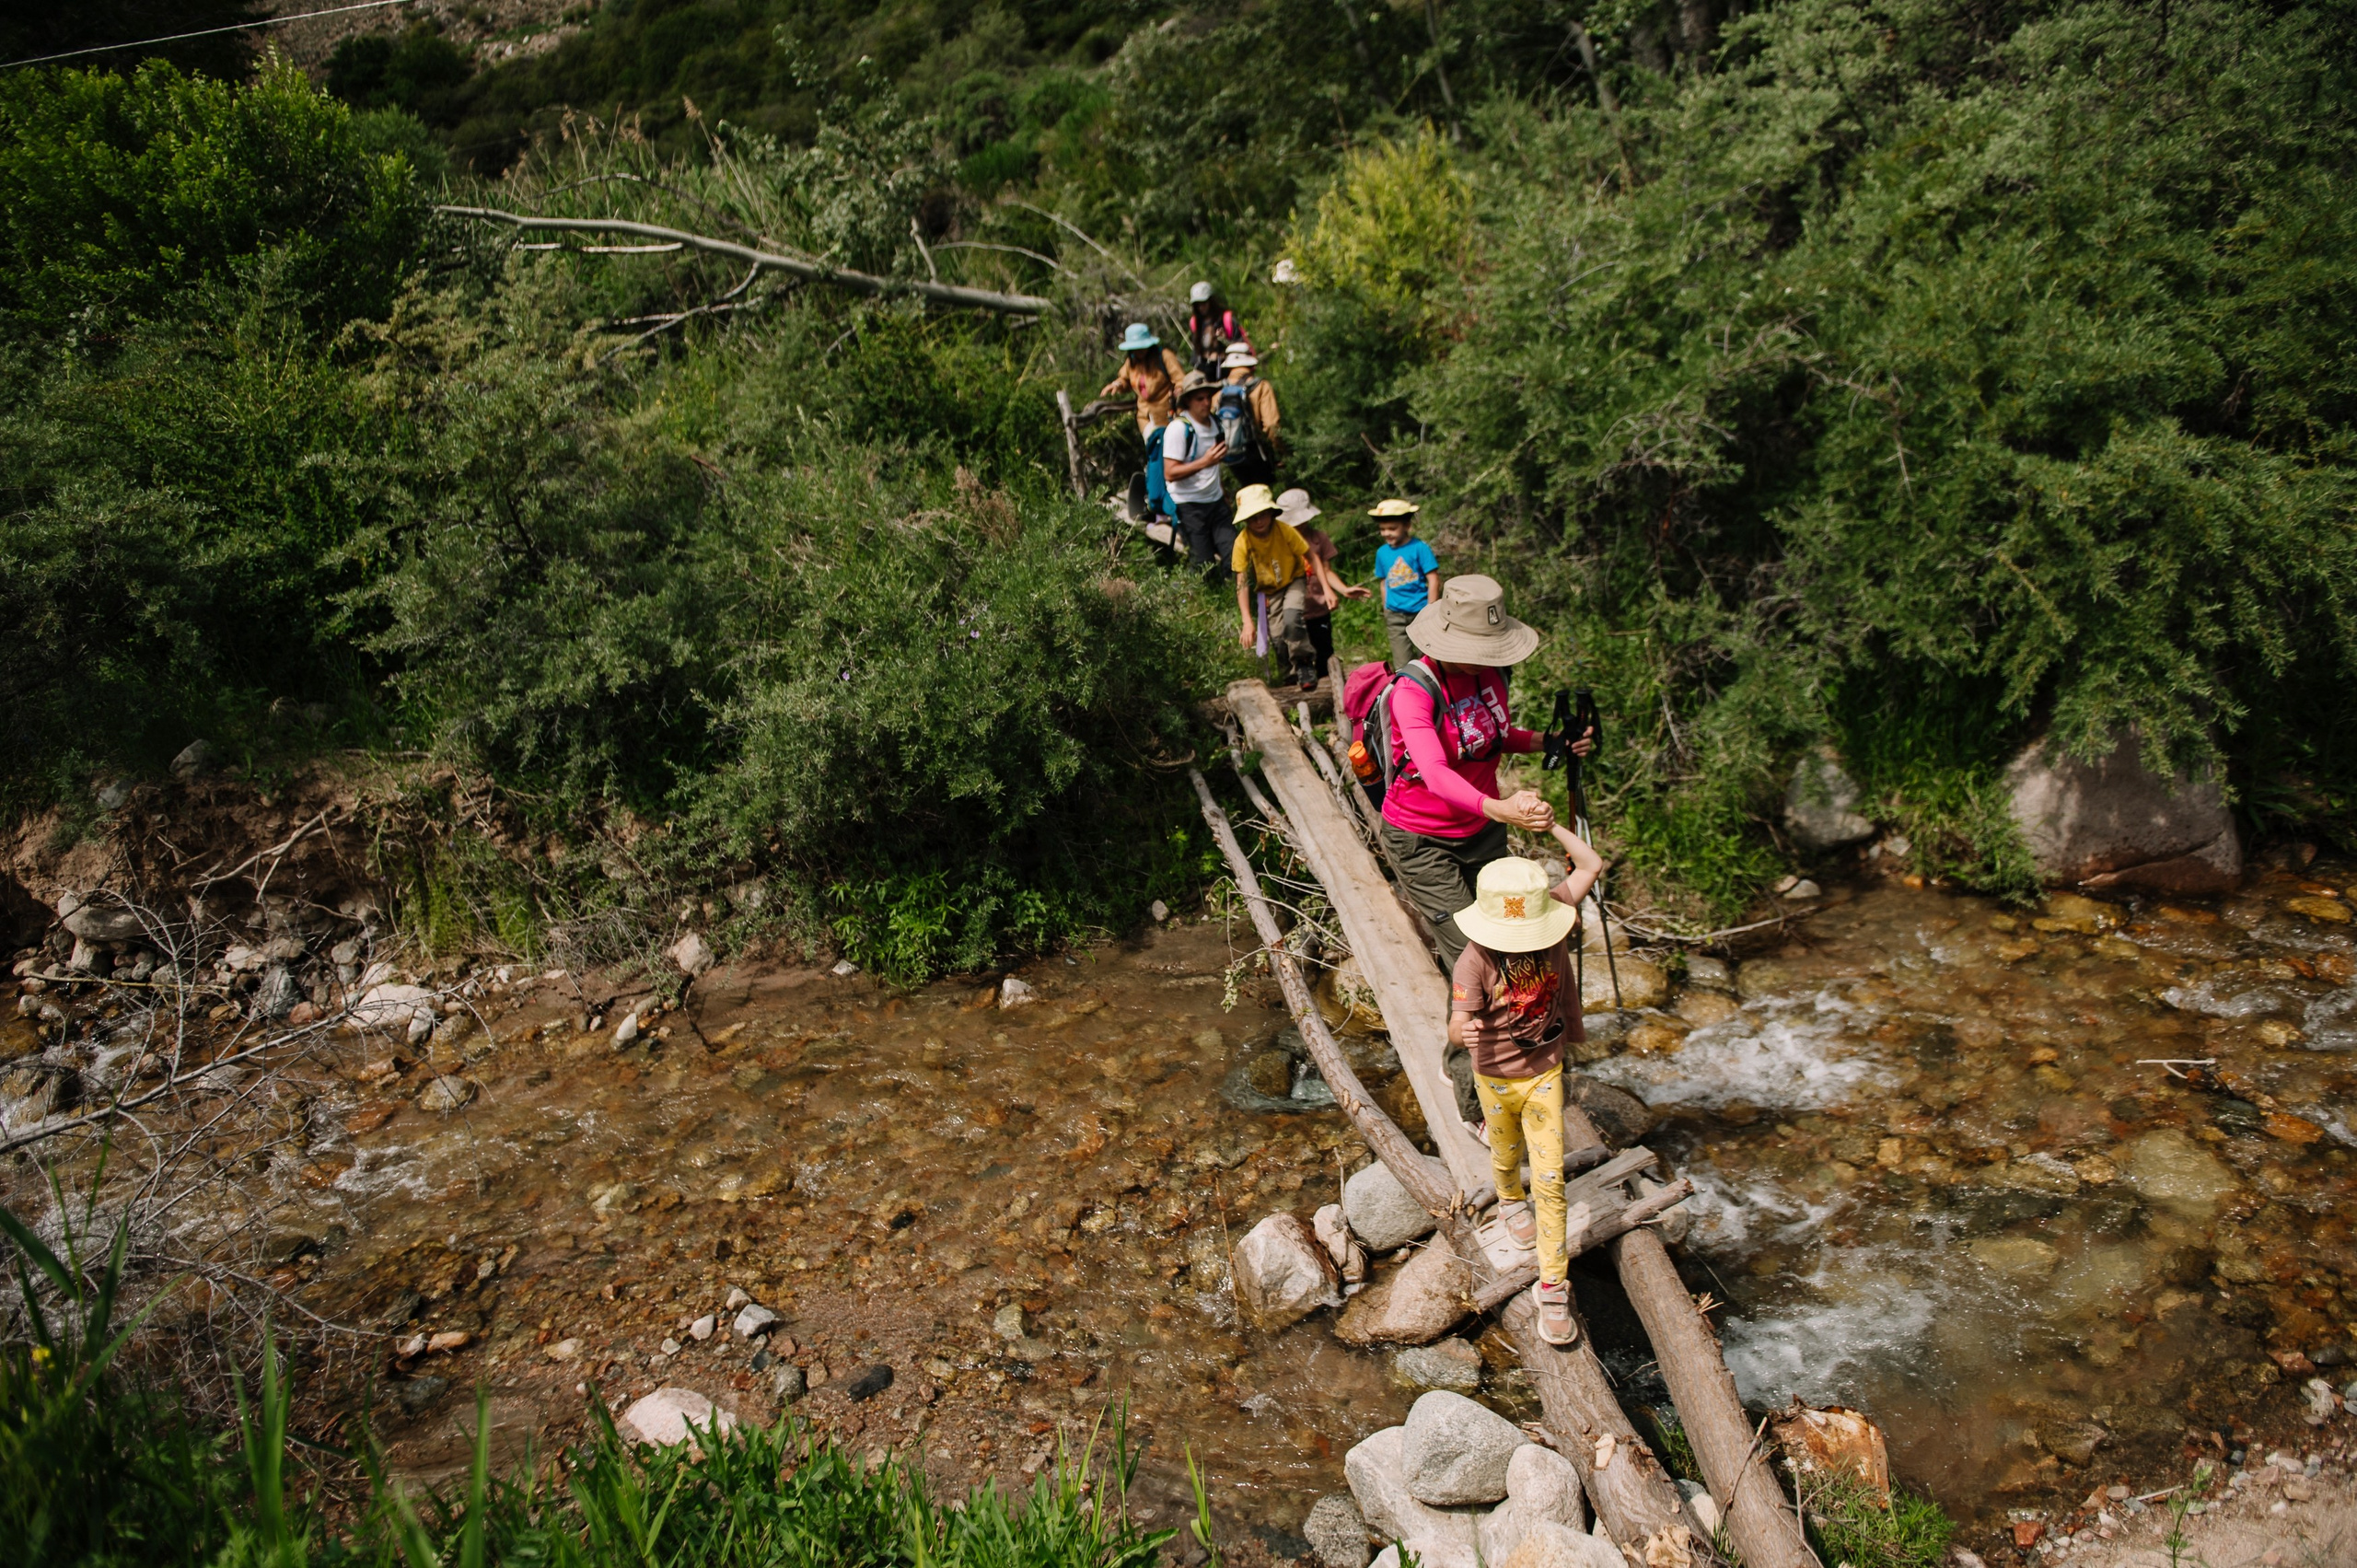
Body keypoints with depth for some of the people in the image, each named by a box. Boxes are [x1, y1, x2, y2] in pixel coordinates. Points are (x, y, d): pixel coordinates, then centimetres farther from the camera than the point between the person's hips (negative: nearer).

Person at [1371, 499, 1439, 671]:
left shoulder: (1420, 548, -9)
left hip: (1419, 611, -3)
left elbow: (1433, 580, -9)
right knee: (1402, 665, 0)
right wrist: (1386, 611, 12)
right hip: (1395, 616, 3)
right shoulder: (1382, 552, 3)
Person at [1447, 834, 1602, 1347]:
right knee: (1506, 1157, 24)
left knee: (1550, 1179, -1)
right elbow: (1458, 1025, -37)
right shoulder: (1474, 962, -28)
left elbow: (1591, 864, -10)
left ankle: (1553, 1285, 9)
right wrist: (1464, 1030, -61)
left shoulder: (1552, 921, -17)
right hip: (1497, 1077, -1)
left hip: (1546, 1073, 2)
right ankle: (1510, 1202, 59)